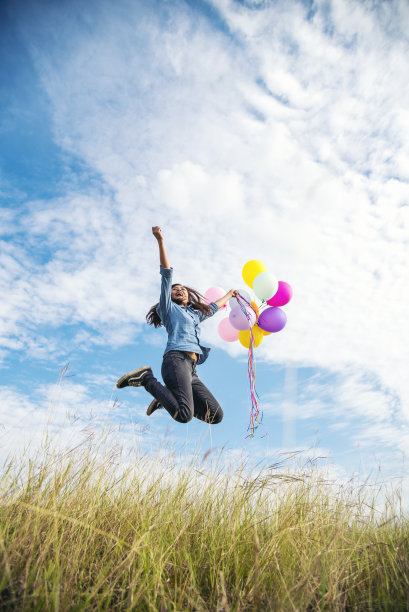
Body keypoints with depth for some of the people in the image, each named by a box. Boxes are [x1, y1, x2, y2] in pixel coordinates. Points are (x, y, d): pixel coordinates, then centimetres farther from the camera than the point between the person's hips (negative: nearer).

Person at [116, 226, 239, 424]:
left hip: (191, 370, 7)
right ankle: (146, 378, -6)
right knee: (184, 416, -27)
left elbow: (213, 307, 51)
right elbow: (167, 274, 5)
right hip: (176, 359, -7)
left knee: (216, 416, -5)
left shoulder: (195, 314, 33)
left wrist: (229, 295, 65)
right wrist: (160, 241, -2)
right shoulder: (169, 308, 15)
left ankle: (167, 398, 7)